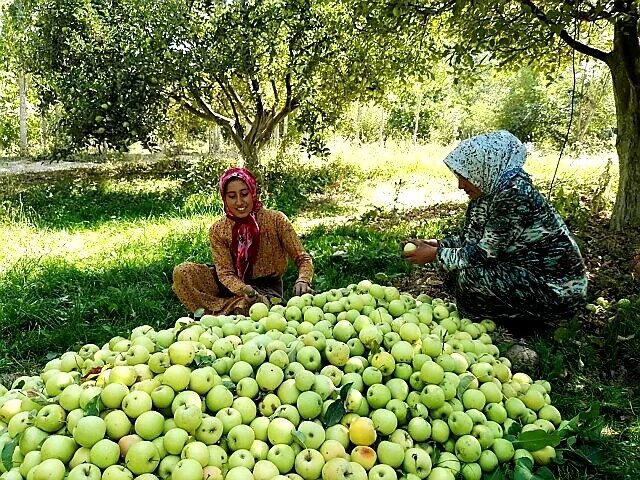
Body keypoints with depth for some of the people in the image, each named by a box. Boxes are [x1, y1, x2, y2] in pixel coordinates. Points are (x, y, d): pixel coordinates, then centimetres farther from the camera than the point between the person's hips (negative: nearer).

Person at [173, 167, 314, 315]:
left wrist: (302, 281, -35)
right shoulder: (218, 230, -8)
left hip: (267, 290, -2)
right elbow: (225, 273, -14)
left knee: (245, 306, -39)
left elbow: (302, 259, -12)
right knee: (182, 272, -19)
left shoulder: (275, 220, -14)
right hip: (234, 286, 3)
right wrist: (245, 290, -36)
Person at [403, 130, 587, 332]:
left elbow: (485, 253, -24)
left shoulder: (514, 194, -25)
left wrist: (436, 255, -15)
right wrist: (440, 244, -2)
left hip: (556, 286, -9)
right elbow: (471, 238, 12)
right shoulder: (490, 190, 2)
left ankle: (523, 322, 1)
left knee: (468, 277, -25)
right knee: (454, 266, 3)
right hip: (526, 271, 9)